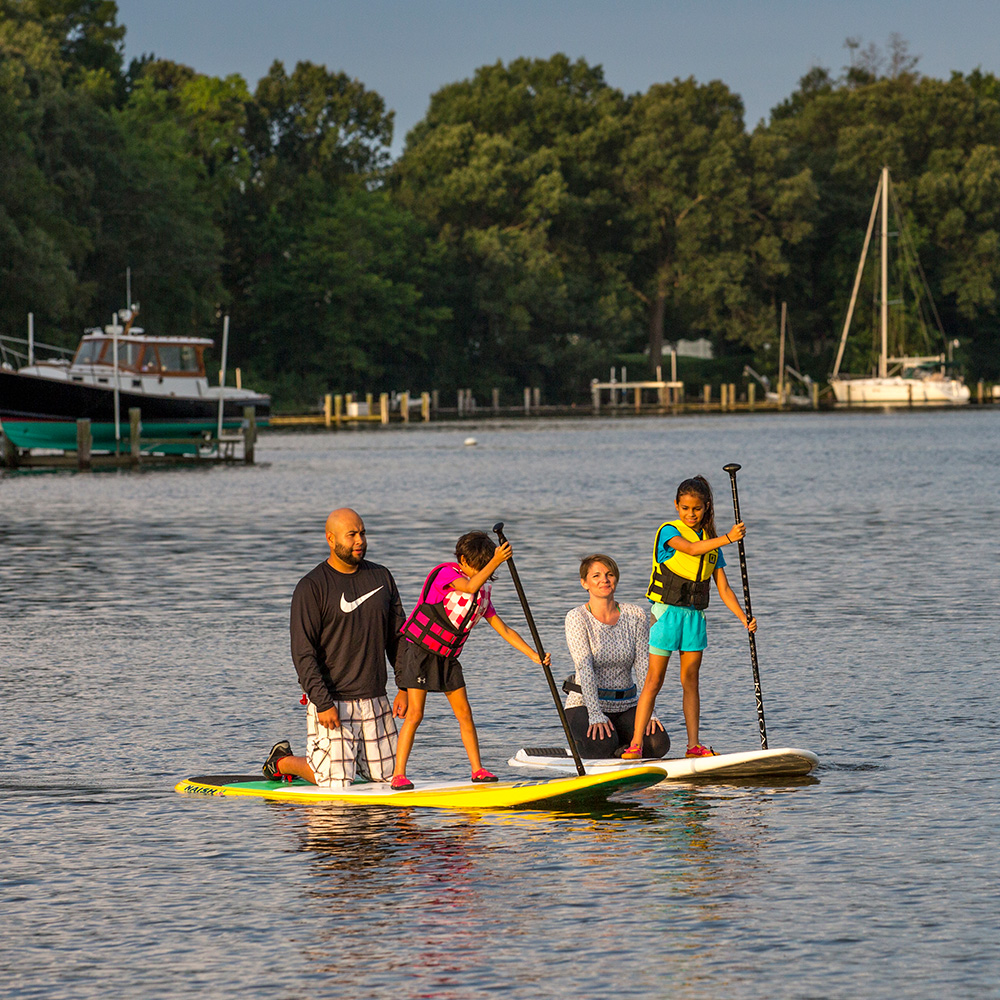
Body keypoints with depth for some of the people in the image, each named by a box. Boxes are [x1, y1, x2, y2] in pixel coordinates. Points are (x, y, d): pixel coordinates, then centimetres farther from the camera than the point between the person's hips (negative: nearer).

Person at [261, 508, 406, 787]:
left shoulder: (381, 577, 8)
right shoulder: (311, 587, -10)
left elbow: (398, 636, 14)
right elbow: (303, 653, -13)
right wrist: (323, 703, -19)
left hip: (375, 700, 6)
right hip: (332, 701, -6)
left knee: (387, 775, 7)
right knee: (336, 784, -5)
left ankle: (341, 756, 30)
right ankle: (282, 762, 21)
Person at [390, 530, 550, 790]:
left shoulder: (483, 595, 7)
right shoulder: (445, 573, -13)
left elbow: (504, 630, 7)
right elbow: (470, 586, -35)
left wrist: (534, 655, -1)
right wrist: (496, 561, -44)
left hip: (447, 657, 7)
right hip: (418, 650, -7)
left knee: (464, 713, 3)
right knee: (414, 713, -11)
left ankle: (477, 769, 11)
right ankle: (398, 775, -9)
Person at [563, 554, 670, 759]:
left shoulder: (636, 616, 2)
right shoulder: (577, 618, -8)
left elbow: (643, 666, -3)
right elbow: (584, 667, -18)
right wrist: (595, 715, -28)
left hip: (627, 705, 4)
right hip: (585, 705, -4)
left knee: (658, 744, -22)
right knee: (602, 745, -33)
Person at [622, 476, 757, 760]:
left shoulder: (712, 544, 12)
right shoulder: (668, 531, -4)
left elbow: (724, 589, 10)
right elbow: (691, 549, -24)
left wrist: (744, 618, -2)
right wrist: (728, 538, -34)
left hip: (695, 616, 4)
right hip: (667, 612, -4)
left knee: (690, 681, 6)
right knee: (654, 681, -5)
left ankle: (693, 745, 6)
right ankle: (635, 744, -5)